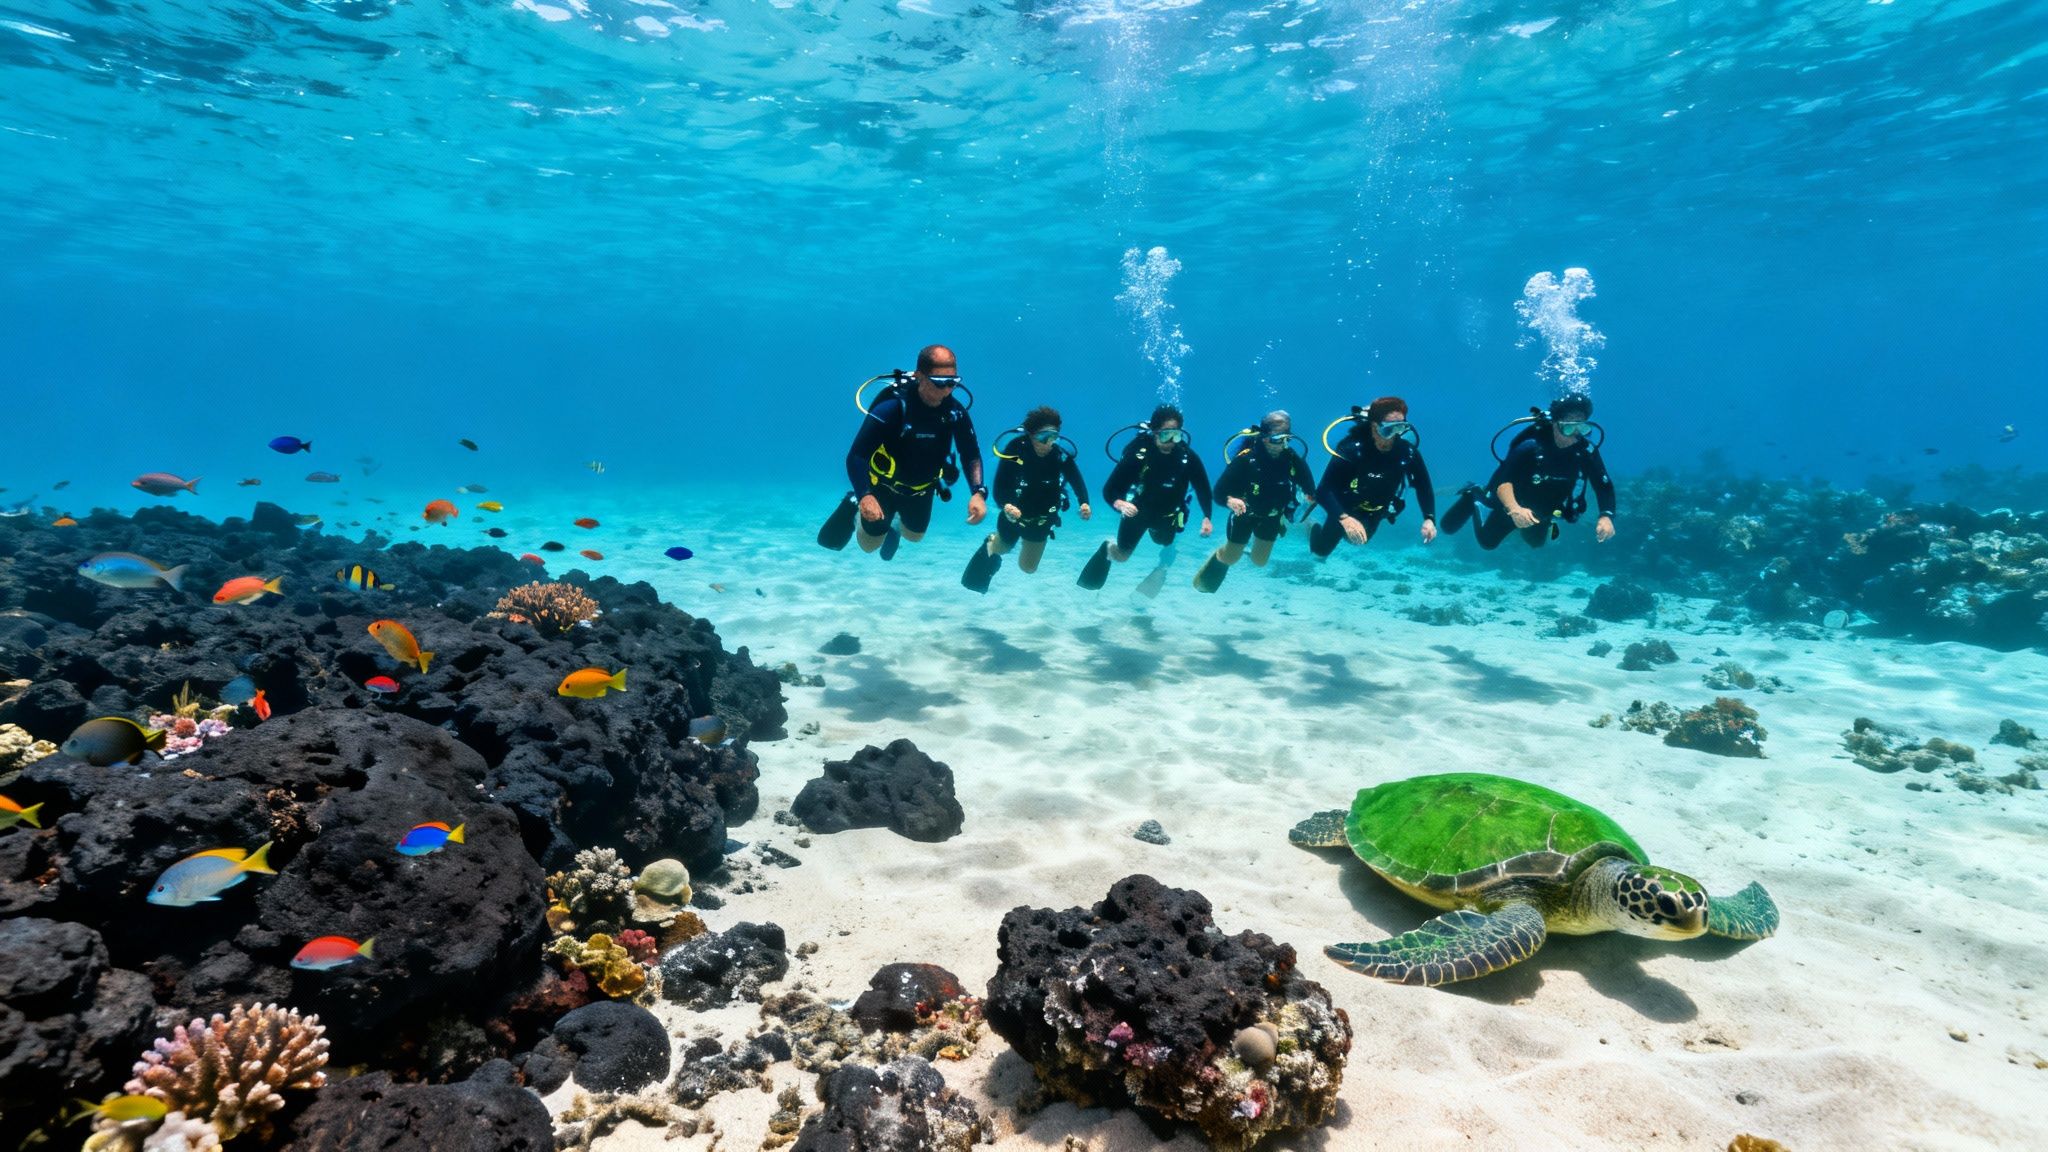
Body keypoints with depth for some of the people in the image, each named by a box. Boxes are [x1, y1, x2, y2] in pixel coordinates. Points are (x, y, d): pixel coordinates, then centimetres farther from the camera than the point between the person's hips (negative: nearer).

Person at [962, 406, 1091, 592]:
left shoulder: (1061, 456, -23)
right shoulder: (1015, 450, -30)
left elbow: (1078, 483, -22)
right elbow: (1000, 487, -33)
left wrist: (1084, 505, -43)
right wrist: (1005, 506, -54)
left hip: (1041, 519, 2)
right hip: (1014, 512, -2)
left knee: (1028, 567, 14)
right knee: (1002, 549, 24)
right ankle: (992, 542, 61)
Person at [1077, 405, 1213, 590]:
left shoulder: (1188, 457, -25)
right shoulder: (1137, 452, -31)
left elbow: (1203, 487, -14)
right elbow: (1109, 490, -30)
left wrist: (1207, 517, -28)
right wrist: (1120, 504, -50)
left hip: (1167, 515, 2)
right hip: (1137, 510, -2)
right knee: (1121, 555, 12)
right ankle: (1108, 548, 46)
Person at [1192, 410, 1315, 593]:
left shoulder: (1293, 459, -24)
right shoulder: (1245, 458, -33)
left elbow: (1310, 489, -11)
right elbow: (1219, 492, -34)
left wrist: (1309, 498, -33)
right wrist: (1230, 501, -54)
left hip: (1272, 515, 3)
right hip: (1244, 511, -3)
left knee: (1260, 561, 16)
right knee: (1230, 558, 9)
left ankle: (1257, 542, 49)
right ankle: (1219, 555, 45)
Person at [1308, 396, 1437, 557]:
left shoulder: (1408, 453, -26)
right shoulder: (1352, 449, -38)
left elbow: (1424, 487, -11)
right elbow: (1323, 491, -42)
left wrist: (1429, 519, -27)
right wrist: (1344, 519, -57)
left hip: (1374, 513, 4)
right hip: (1345, 510, -4)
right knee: (1322, 549, 12)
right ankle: (1313, 528, 43)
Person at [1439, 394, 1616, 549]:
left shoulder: (1587, 451, -26)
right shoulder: (1531, 447, -38)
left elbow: (1604, 485, -24)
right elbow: (1502, 480, -46)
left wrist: (1606, 516, -43)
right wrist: (1514, 509, -64)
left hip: (1544, 511, 4)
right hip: (1514, 506, -4)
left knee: (1536, 542, 31)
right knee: (1487, 542, 17)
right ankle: (1475, 497, 35)